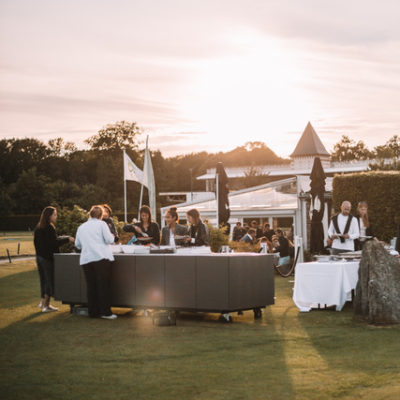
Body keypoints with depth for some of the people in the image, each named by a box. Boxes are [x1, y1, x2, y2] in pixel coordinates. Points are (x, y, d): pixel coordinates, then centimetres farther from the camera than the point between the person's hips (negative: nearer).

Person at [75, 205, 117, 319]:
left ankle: (93, 312, 10)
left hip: (86, 259, 4)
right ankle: (105, 312, -5)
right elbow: (109, 240, -3)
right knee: (104, 285, -2)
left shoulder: (81, 227, 17)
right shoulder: (101, 224, 4)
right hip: (101, 257, -4)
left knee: (91, 286, 8)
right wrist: (112, 236, 19)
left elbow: (77, 244, 23)